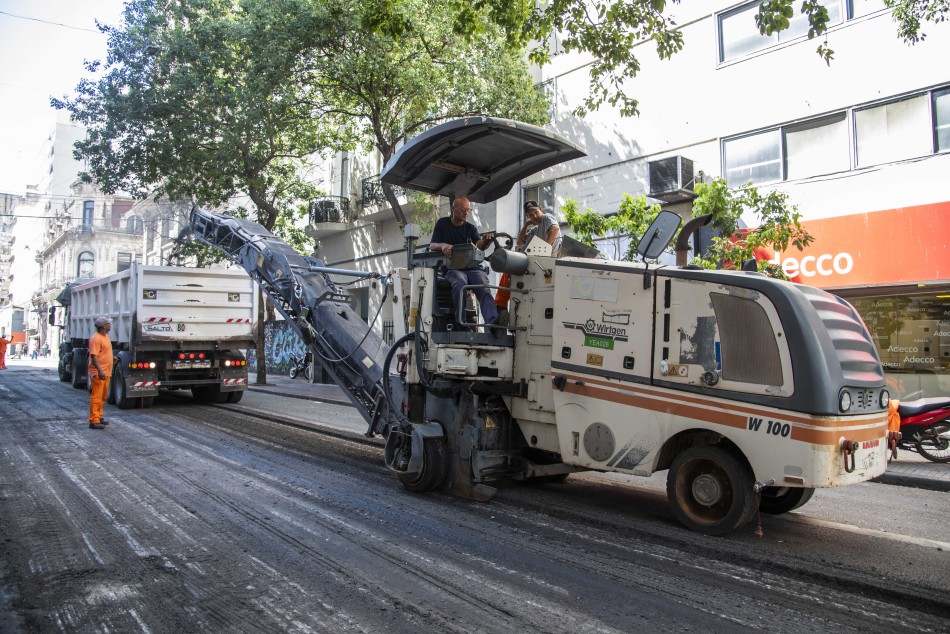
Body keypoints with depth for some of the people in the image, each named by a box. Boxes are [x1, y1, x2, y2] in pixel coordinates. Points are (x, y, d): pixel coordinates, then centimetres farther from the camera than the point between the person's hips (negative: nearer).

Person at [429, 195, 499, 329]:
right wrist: (442, 245, -20)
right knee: (460, 284, -37)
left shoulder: (470, 228, 17)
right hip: (452, 268, -2)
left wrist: (485, 241, -26)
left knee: (484, 289, -29)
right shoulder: (442, 223, 13)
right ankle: (461, 323, -42)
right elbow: (432, 246, 5)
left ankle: (493, 321, -49)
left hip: (472, 267, 2)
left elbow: (479, 245, 0)